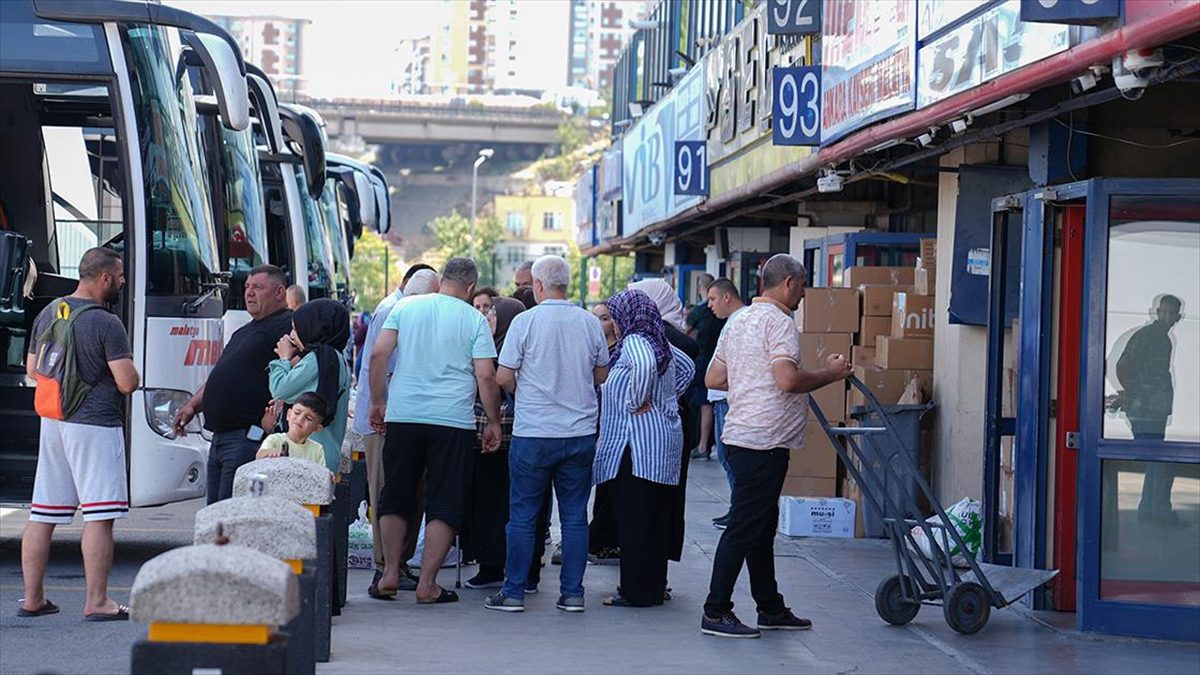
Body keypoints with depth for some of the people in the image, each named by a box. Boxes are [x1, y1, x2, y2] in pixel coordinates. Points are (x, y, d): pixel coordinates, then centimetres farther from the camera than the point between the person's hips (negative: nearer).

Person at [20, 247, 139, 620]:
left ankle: (32, 598, 17)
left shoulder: (48, 313, 9)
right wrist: (126, 371, 4)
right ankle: (97, 601, -5)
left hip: (52, 421, 8)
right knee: (99, 515, -4)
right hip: (95, 424, -8)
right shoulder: (106, 323, -14)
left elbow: (32, 369, 17)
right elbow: (128, 382, -17)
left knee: (42, 514, 11)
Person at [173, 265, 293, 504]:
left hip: (249, 437, -10)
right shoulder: (243, 332, 25)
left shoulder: (287, 325, -8)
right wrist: (193, 405, 17)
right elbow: (220, 375, 31)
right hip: (220, 437, 10)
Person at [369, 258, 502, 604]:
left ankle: (391, 573, 12)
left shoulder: (405, 307, 7)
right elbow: (486, 376, -4)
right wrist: (494, 422, 5)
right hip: (454, 421, -2)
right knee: (444, 506, 4)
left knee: (395, 498, 15)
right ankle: (427, 583, 0)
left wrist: (378, 402, 10)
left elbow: (378, 354, 0)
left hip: (403, 416, 2)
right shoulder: (474, 319, 1)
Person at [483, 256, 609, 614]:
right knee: (575, 515, 8)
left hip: (533, 433, -3)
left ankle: (514, 592, 7)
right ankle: (572, 593, 10)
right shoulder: (590, 323, 3)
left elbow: (503, 377, -7)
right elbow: (601, 375, 13)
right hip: (580, 433, 3)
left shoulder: (525, 321, -8)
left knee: (522, 515, 4)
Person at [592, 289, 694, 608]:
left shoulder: (634, 342, -12)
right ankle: (655, 587, 18)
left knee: (633, 518, -5)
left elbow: (645, 365, -34)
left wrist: (636, 402, -20)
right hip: (665, 439, 9)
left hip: (638, 442, -9)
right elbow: (688, 367, 30)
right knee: (657, 518, 12)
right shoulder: (660, 343, 15)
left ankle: (636, 591, -3)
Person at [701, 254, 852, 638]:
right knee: (745, 527, -6)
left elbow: (713, 379, 19)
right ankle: (716, 613, -4)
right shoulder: (778, 321, -12)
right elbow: (787, 380, -23)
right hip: (765, 441, -10)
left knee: (762, 526, 16)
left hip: (740, 435, 10)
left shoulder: (739, 320, 16)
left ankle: (771, 609, 24)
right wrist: (830, 374, -9)